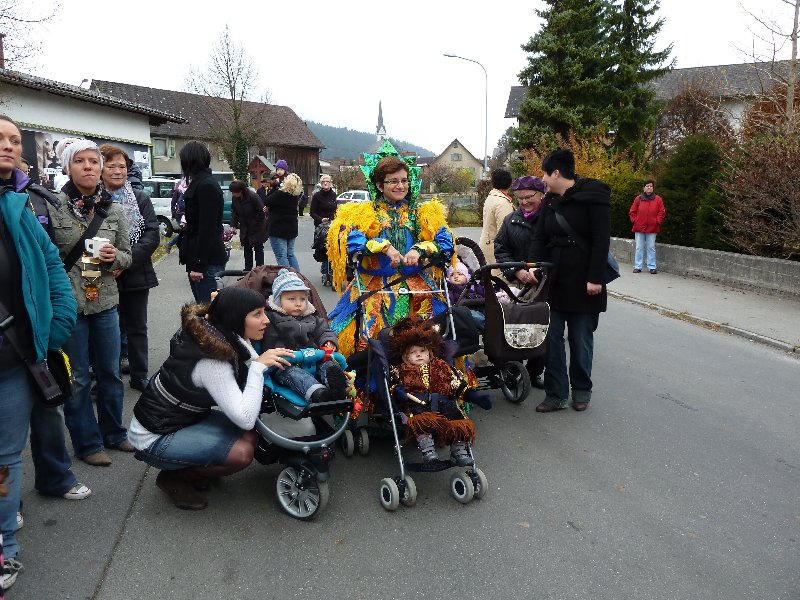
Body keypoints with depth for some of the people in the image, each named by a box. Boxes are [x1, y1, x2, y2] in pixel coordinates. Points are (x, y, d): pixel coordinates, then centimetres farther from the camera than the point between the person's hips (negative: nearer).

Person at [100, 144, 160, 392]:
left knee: (137, 327, 13)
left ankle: (139, 375, 26)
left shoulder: (140, 198, 3)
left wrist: (127, 260, -15)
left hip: (135, 274, 2)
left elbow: (152, 234, -5)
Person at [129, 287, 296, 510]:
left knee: (250, 437, -8)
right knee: (241, 452, -23)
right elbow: (246, 419, -34)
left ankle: (192, 470, 11)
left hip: (185, 419, 8)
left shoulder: (229, 339, -6)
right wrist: (258, 365, -28)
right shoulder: (211, 362, -30)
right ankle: (174, 478, 0)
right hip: (153, 438, -8)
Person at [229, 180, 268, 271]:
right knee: (246, 248, 12)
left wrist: (254, 225, -15)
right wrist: (234, 224, -5)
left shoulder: (253, 197, -26)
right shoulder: (235, 198, -8)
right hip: (245, 228, 6)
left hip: (257, 228, -6)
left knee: (258, 248, 1)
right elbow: (234, 211, 5)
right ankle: (247, 269, 20)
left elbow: (261, 212, -20)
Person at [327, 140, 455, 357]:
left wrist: (419, 250, -14)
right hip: (374, 289, -1)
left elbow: (446, 242, 4)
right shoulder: (364, 213, 10)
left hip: (418, 289, 2)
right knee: (369, 343, -15)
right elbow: (348, 238, -8)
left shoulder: (423, 212, 15)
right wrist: (384, 246, -18)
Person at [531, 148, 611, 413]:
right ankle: (556, 394, 11)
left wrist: (595, 278, -18)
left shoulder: (593, 196, -9)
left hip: (583, 282, -5)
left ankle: (581, 390, 25)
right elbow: (540, 239, 10)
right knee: (552, 338, 3)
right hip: (554, 280, 6)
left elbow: (601, 239, -13)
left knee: (581, 339, 6)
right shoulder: (550, 201, 11)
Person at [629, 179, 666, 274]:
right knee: (639, 248, 4)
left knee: (651, 248, 3)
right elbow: (632, 212, 9)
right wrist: (634, 220, -1)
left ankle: (652, 267, 8)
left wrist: (657, 221, -3)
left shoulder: (657, 199, 4)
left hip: (652, 228, 0)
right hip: (639, 228, 0)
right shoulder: (638, 199, 4)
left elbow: (662, 212, 6)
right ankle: (638, 266, 9)